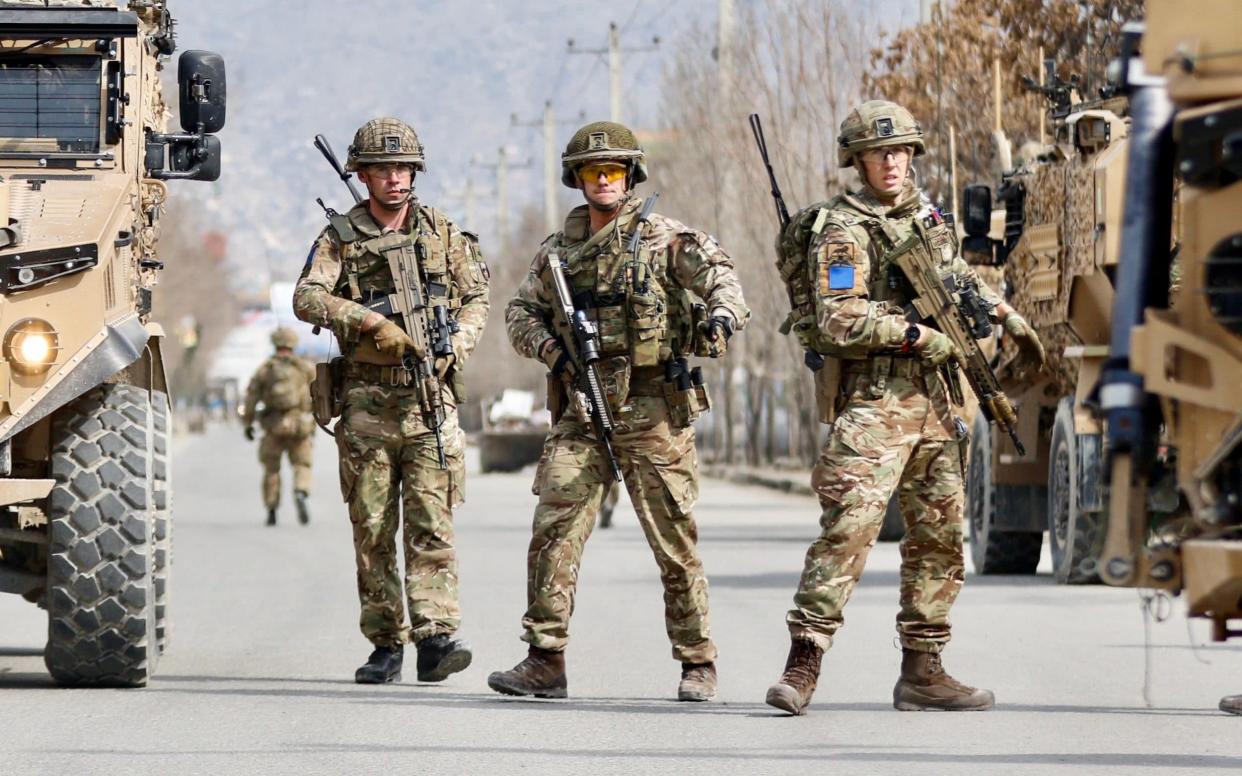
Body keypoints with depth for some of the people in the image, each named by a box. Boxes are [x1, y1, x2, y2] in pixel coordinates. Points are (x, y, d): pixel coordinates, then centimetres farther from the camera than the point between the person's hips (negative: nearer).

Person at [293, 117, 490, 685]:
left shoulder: (442, 233, 10)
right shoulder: (340, 237, 4)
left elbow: (476, 299, 15)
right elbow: (307, 299, -9)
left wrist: (457, 343, -4)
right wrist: (372, 322, -22)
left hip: (431, 400, 0)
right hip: (366, 401, 0)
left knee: (431, 525, -9)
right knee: (372, 530, 3)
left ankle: (436, 638, -16)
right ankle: (385, 644, 9)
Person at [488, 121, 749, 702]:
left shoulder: (664, 238, 1)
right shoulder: (557, 251, 13)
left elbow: (719, 273, -9)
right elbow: (521, 313, 18)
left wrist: (722, 314, -31)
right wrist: (550, 347, -3)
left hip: (654, 415, -3)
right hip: (581, 415, 3)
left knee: (675, 541, 1)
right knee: (552, 532, -7)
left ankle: (698, 663, 11)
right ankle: (545, 661, -4)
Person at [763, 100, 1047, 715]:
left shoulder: (926, 215, 15)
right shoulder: (845, 232, -9)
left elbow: (961, 278, 34)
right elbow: (839, 323, -19)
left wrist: (1012, 321, 30)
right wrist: (918, 336, -18)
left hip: (933, 400, 8)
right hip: (874, 402, -8)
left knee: (940, 538, 9)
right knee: (848, 529, -17)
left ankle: (922, 671, 15)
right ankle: (801, 668, -19)